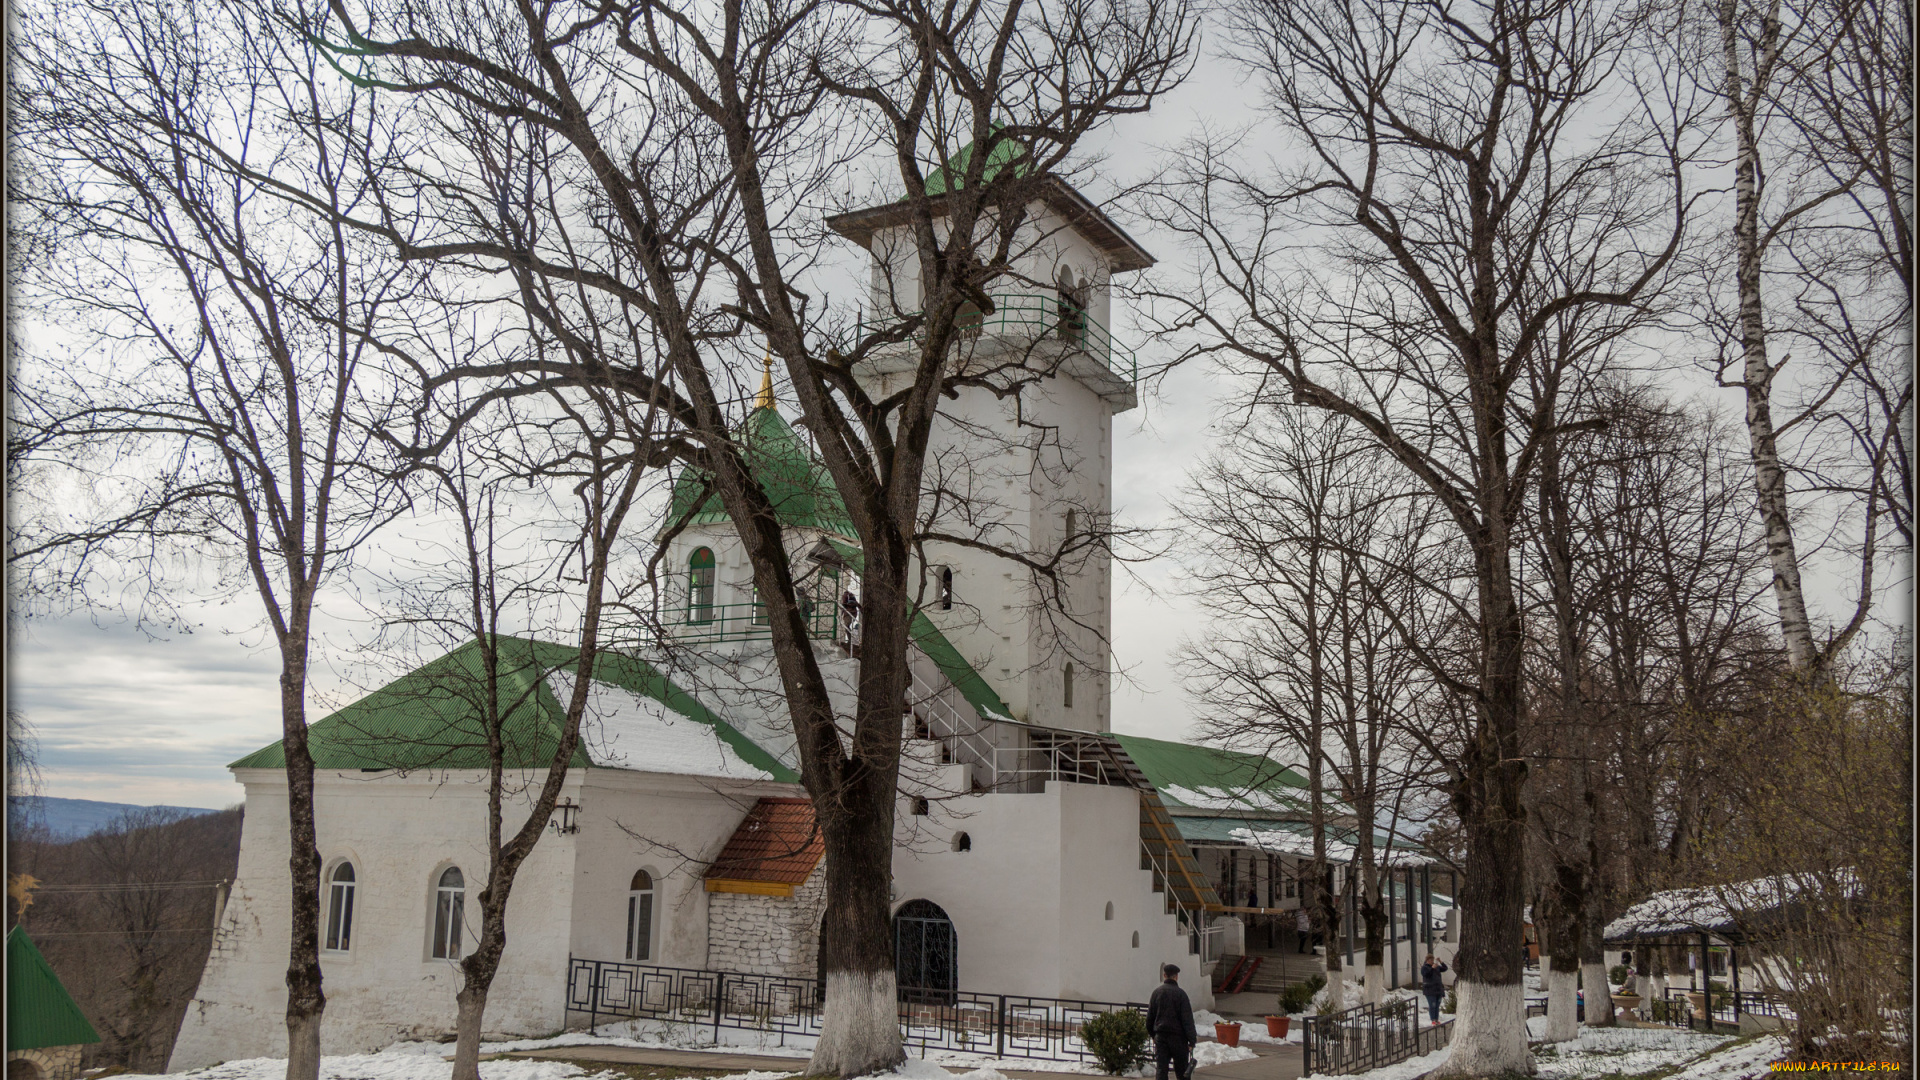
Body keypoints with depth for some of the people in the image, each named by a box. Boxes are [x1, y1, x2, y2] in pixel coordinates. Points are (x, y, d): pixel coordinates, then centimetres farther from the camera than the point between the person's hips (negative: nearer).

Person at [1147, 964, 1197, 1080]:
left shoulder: (1157, 992, 4)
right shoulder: (1180, 993, -8)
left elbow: (1150, 1017, 10)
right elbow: (1187, 1019, -11)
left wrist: (1153, 1035, 22)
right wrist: (1192, 1040, -9)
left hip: (1160, 1036, 3)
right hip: (1178, 1036, -3)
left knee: (1160, 1069, 2)